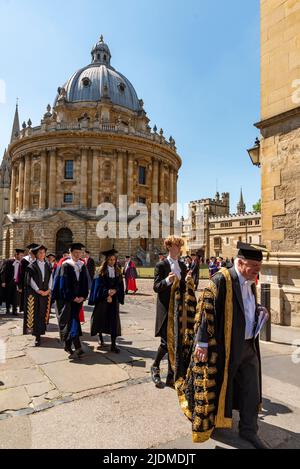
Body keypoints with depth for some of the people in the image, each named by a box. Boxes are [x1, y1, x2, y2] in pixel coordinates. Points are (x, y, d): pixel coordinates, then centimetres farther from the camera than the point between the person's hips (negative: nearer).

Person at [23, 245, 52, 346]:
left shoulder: (48, 265, 10)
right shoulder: (32, 266, -2)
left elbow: (50, 278, 7)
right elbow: (30, 280, -7)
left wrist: (48, 290, -6)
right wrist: (38, 291, -12)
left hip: (46, 292, 4)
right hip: (34, 293, -4)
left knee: (43, 312, 5)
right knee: (35, 313, -4)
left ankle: (40, 332, 16)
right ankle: (37, 335, -2)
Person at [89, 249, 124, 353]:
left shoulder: (118, 271, 6)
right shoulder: (101, 271, -4)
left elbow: (120, 285, 4)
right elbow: (99, 286, -8)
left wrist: (114, 291, -13)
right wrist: (107, 293, -18)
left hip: (114, 299, 2)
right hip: (102, 299, -2)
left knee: (114, 320, -2)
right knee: (101, 318, 7)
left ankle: (113, 344, 1)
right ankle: (100, 338, 31)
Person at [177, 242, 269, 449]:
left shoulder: (250, 282, 5)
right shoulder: (221, 280, -20)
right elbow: (207, 310, -20)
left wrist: (258, 310, 4)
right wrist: (202, 342, -19)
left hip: (249, 345, 7)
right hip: (225, 346, -7)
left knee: (252, 389, 14)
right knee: (219, 386, 13)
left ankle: (249, 430, 34)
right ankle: (210, 423, 39)